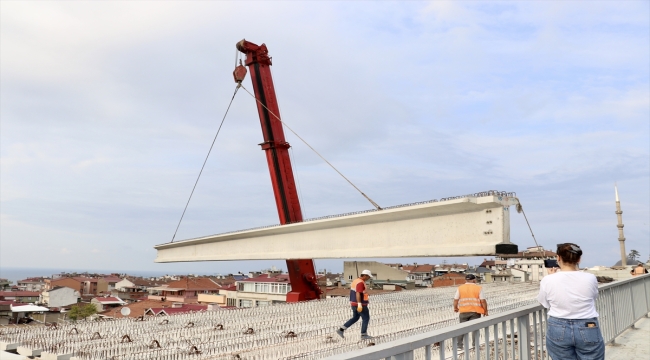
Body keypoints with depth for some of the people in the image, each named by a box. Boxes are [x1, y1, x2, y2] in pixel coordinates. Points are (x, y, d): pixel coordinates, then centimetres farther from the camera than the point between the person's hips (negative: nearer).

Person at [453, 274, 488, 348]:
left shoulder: (460, 288, 4)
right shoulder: (478, 288, -1)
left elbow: (456, 300, 2)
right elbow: (483, 301, -6)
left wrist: (455, 308, 18)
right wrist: (485, 311, 5)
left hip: (463, 311, 2)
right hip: (475, 311, -2)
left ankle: (459, 345, 9)